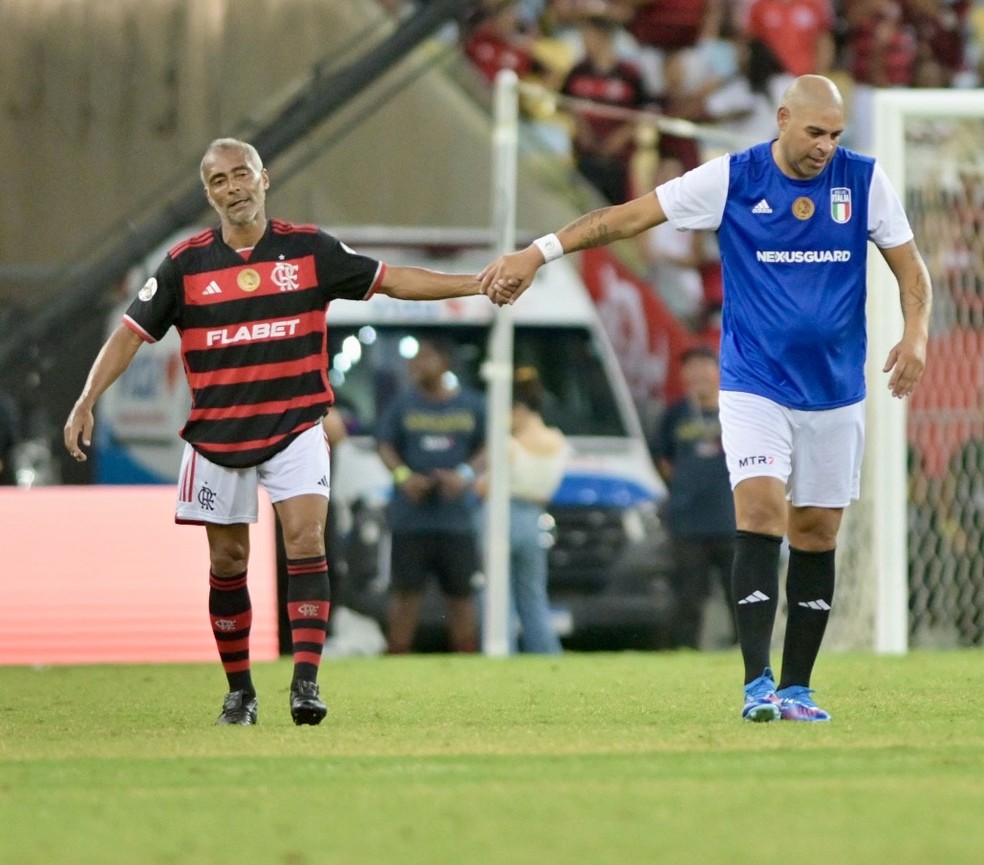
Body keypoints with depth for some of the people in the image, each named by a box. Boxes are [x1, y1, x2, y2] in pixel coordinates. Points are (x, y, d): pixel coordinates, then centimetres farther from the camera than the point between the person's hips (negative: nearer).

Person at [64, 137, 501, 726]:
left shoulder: (308, 249, -3)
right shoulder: (186, 264, -3)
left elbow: (391, 280, 2)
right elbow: (132, 333, 0)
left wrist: (476, 284, -4)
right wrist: (87, 402, -9)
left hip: (296, 426, -1)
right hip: (217, 431, 1)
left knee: (306, 542, -16)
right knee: (228, 562, 6)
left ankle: (306, 680, -20)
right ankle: (240, 690, 18)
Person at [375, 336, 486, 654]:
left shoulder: (472, 405, 7)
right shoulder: (403, 404, 7)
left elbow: (487, 448, 6)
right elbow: (385, 446, 5)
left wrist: (466, 474, -12)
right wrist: (403, 474, -14)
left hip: (457, 517, 0)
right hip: (409, 517, 0)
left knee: (462, 593, 2)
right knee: (405, 592, -2)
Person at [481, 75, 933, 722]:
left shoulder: (863, 180, 0)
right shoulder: (732, 180, -6)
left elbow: (910, 267, 7)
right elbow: (629, 217, -4)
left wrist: (916, 334, -12)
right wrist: (537, 253, -9)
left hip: (836, 391, 3)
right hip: (755, 385, -3)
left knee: (817, 534, 5)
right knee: (760, 512, -18)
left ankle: (797, 688, 15)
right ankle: (758, 685, -21)